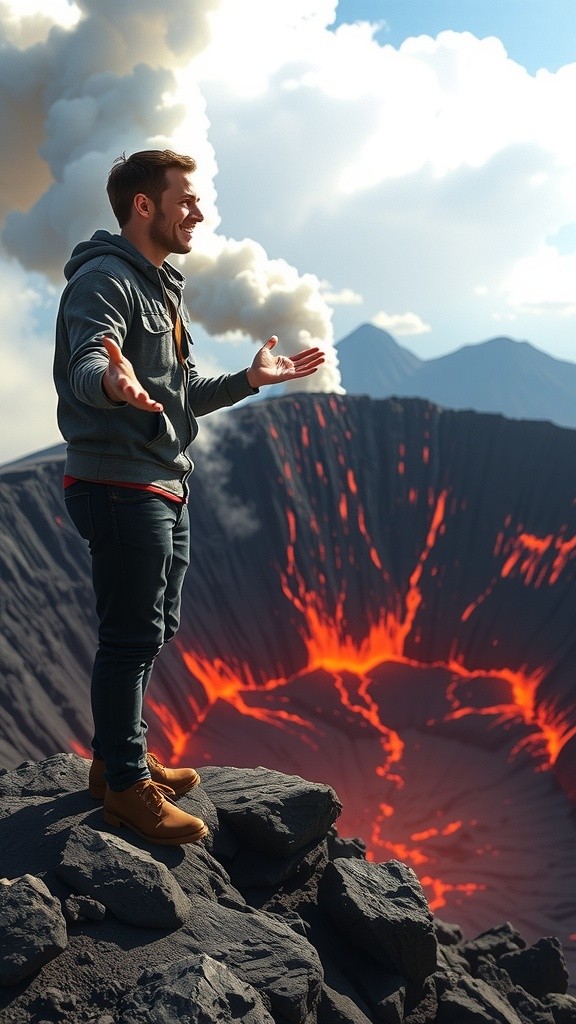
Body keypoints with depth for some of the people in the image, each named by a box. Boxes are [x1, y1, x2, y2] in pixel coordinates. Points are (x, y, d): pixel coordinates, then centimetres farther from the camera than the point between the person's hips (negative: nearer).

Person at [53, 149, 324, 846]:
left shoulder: (161, 289, 21)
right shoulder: (103, 280, -11)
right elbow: (86, 366, -29)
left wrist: (252, 378, 16)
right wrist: (113, 382, -51)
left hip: (164, 489, 10)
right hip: (119, 485, -10)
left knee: (153, 633, 15)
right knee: (130, 638, -5)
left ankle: (118, 759, 29)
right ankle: (125, 787, 7)